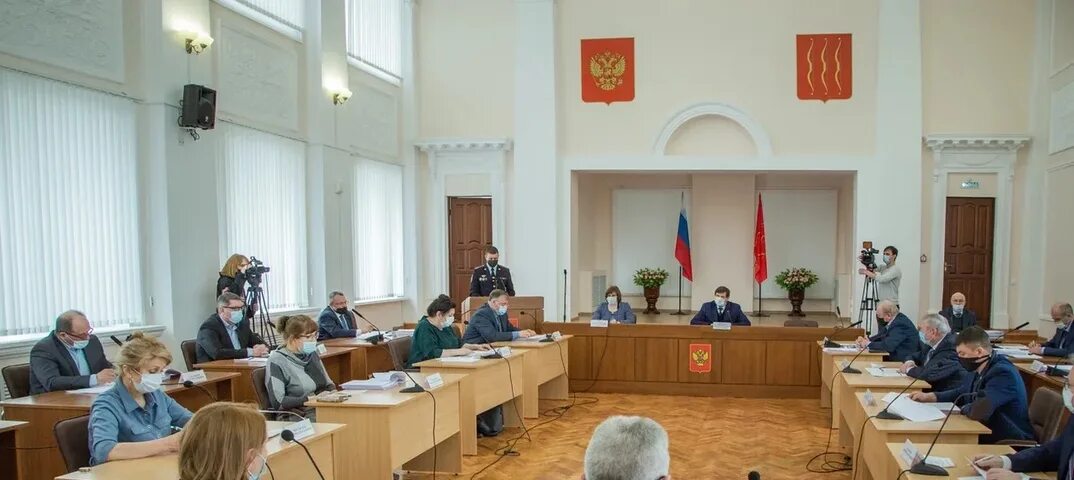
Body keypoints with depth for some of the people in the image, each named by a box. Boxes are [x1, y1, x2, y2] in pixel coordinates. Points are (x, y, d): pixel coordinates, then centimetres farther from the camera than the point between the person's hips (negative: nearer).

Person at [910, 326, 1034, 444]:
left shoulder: (1002, 373, -24)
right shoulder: (978, 370, 5)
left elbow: (979, 410, -34)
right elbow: (960, 393, 23)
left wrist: (964, 408, -12)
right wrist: (929, 396, 10)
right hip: (986, 433, 8)